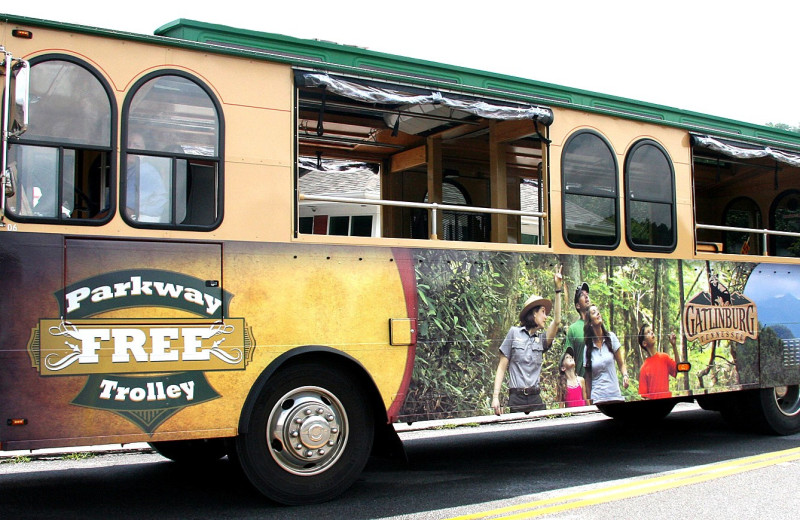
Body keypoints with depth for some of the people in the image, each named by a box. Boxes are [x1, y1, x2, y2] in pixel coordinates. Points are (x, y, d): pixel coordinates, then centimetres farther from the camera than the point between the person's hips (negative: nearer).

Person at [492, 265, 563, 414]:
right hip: (516, 398, -4)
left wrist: (558, 288, -5)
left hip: (536, 398, 4)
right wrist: (495, 397, -6)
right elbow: (502, 367, 3)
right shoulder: (514, 333, 3)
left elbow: (557, 321, -2)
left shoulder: (541, 339, 13)